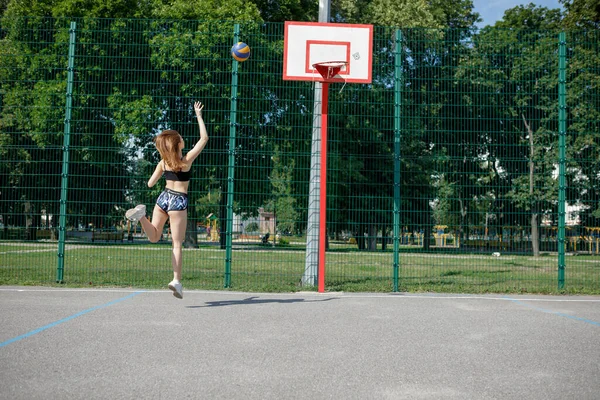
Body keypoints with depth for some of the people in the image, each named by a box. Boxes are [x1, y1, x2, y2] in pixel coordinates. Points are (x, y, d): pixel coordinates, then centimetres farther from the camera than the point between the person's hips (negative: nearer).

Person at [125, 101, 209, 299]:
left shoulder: (163, 163, 3)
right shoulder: (187, 159, -8)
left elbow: (150, 184, 8)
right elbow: (204, 138, -3)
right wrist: (199, 116, 0)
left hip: (164, 197, 4)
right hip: (178, 201, -4)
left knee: (154, 237, 10)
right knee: (177, 244, 1)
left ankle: (141, 215, -18)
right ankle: (177, 280, -4)